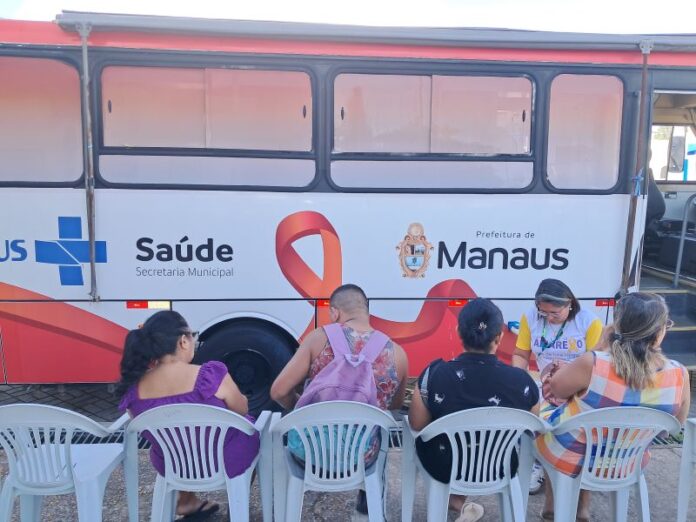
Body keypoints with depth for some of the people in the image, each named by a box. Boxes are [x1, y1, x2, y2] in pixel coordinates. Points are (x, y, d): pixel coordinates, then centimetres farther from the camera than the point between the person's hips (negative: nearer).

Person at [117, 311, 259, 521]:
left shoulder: (133, 390, -16)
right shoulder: (211, 374, -29)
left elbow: (151, 429, 3)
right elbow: (242, 409, -10)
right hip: (227, 461, -4)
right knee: (248, 426, 28)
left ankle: (186, 501, 42)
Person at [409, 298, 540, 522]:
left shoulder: (434, 374, -25)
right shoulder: (522, 380, -21)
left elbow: (417, 424, -10)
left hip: (445, 468, -1)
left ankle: (457, 501, 29)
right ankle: (459, 499, 41)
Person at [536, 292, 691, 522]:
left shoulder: (593, 364, -32)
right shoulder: (679, 375, -21)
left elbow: (557, 388, -10)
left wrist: (601, 349, -8)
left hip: (568, 458, -3)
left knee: (543, 416, 30)